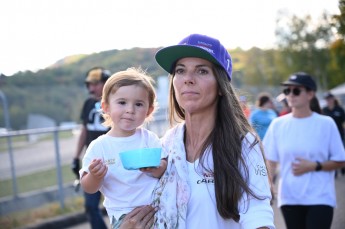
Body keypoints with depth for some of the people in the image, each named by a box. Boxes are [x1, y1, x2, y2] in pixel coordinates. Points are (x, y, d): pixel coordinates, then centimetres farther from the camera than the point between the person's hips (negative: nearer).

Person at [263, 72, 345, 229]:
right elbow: (271, 161, 7)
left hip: (320, 199, -3)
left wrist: (314, 166, -15)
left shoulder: (326, 124, -3)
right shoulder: (278, 125, 3)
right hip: (289, 199, 3)